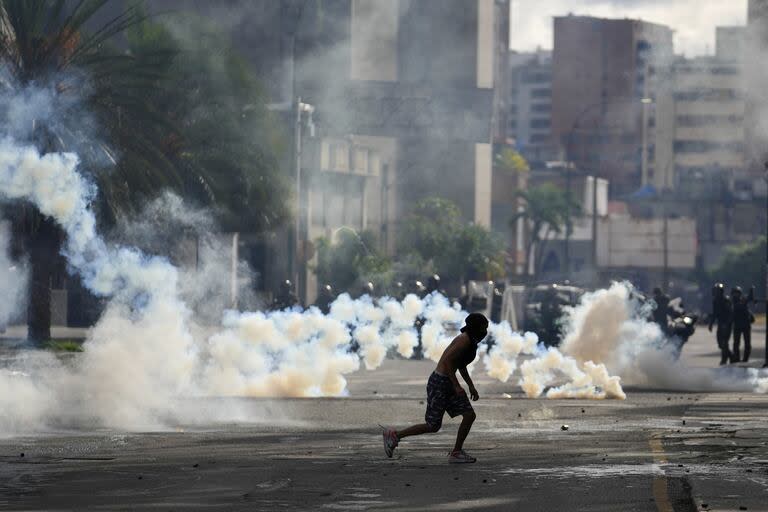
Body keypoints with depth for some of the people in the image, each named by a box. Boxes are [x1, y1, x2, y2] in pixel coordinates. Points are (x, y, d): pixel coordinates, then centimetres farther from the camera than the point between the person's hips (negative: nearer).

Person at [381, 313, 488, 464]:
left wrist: (471, 386, 19)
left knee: (469, 415, 0)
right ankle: (394, 435, 9)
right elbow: (447, 361, -26)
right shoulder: (464, 340, -20)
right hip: (439, 383, -9)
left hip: (447, 383, 9)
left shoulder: (471, 341, 11)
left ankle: (456, 452, 7)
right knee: (433, 426, -3)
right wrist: (457, 386, -24)